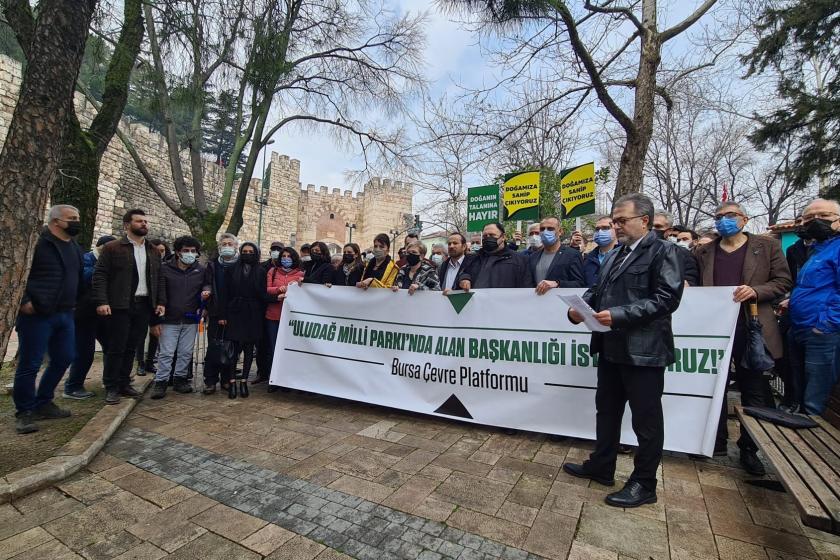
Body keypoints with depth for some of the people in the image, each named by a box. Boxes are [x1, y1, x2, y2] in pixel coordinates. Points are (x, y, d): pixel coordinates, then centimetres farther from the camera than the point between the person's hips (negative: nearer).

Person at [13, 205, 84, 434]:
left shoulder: (75, 248, 14)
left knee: (63, 359, 11)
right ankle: (24, 412, 15)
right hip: (37, 315, -7)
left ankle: (43, 403, 27)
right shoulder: (36, 242, -9)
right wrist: (23, 301, -15)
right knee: (30, 364, 1)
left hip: (65, 315, 7)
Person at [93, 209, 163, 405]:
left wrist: (160, 302, 5)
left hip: (144, 306, 4)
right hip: (120, 306, -4)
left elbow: (159, 279, 13)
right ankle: (111, 387, 12)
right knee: (116, 348, 1)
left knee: (131, 348, 11)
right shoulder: (112, 248, -1)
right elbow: (100, 276, -6)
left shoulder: (154, 251, 14)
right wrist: (102, 302, -15)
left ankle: (124, 384, 21)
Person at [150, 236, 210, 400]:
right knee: (166, 353, 1)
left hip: (191, 320, 3)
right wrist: (156, 320, -7)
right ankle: (161, 382, 13)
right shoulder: (165, 268, -3)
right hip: (169, 320, -2)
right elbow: (159, 295, -4)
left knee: (186, 353, 10)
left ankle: (180, 379, 23)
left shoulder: (201, 270, 4)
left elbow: (206, 285, 20)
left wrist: (206, 291, -6)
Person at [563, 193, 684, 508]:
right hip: (611, 347, 8)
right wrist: (580, 308, -4)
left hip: (643, 349, -8)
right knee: (606, 410, 19)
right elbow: (598, 290, 15)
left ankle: (644, 484, 24)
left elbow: (667, 297, -18)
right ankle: (601, 467, 35)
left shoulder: (663, 251, -8)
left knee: (646, 419, 7)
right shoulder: (615, 255, 17)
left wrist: (619, 315, -24)